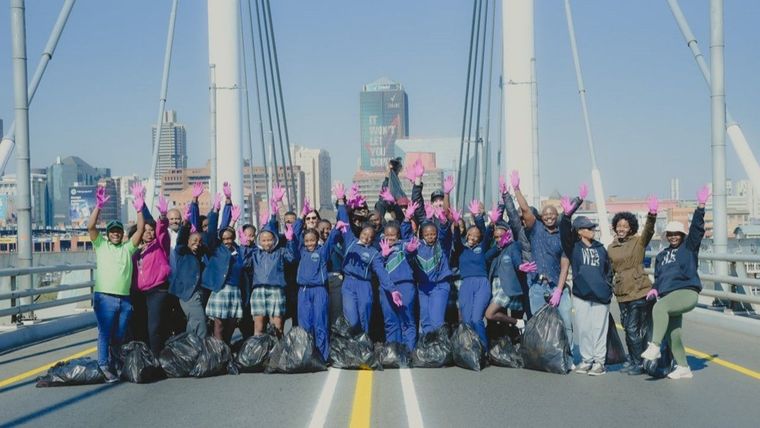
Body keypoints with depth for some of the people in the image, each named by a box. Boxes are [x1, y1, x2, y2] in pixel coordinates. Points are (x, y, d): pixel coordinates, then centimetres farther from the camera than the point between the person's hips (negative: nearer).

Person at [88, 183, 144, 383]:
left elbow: (141, 229, 4)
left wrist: (139, 208, -6)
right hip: (105, 297, -3)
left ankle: (116, 364, 20)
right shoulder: (101, 245, 9)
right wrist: (98, 206, -15)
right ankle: (103, 366, -3)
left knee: (120, 335, 10)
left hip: (125, 299, 3)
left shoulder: (128, 247, 15)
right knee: (105, 333, -6)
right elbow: (90, 227, -5)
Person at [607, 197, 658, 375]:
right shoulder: (610, 248, 11)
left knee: (633, 329, -6)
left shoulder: (639, 242, -2)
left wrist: (652, 215, -38)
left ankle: (639, 363, 6)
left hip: (639, 291, -5)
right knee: (629, 329, 12)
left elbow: (649, 230, -22)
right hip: (622, 294, 5)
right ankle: (635, 362, 24)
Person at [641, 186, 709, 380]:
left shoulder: (689, 248, 7)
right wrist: (655, 289, 5)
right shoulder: (662, 255, 23)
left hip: (687, 293, -7)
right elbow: (658, 276, 26)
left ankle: (654, 347, -35)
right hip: (668, 296, 7)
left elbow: (697, 228, -6)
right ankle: (683, 368, 16)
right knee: (673, 333, 4)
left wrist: (700, 206, -17)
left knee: (659, 307, -33)